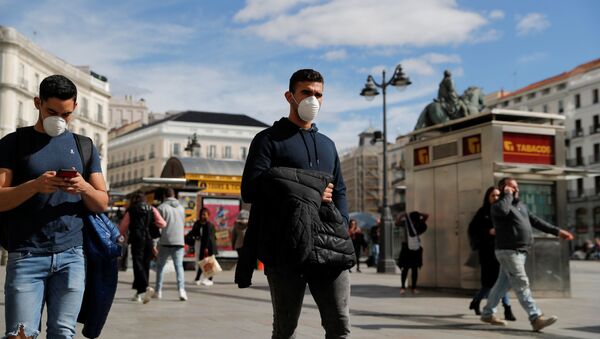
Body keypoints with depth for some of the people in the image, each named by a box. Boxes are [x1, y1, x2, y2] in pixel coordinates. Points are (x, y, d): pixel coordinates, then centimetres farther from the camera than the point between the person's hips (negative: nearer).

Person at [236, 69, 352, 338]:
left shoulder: (327, 144, 24)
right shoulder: (269, 139, 5)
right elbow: (251, 190, -7)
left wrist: (342, 227, 3)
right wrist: (311, 194, -6)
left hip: (328, 248, 5)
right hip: (287, 249, -4)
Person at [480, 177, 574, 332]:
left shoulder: (521, 205, 19)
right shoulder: (498, 205, -8)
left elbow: (535, 221, 21)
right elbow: (503, 210, -34)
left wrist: (557, 231, 17)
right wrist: (508, 195, -17)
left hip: (520, 251, 9)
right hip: (508, 251, -9)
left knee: (503, 284, 13)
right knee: (522, 285, -11)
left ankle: (487, 313, 23)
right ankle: (536, 319, -15)